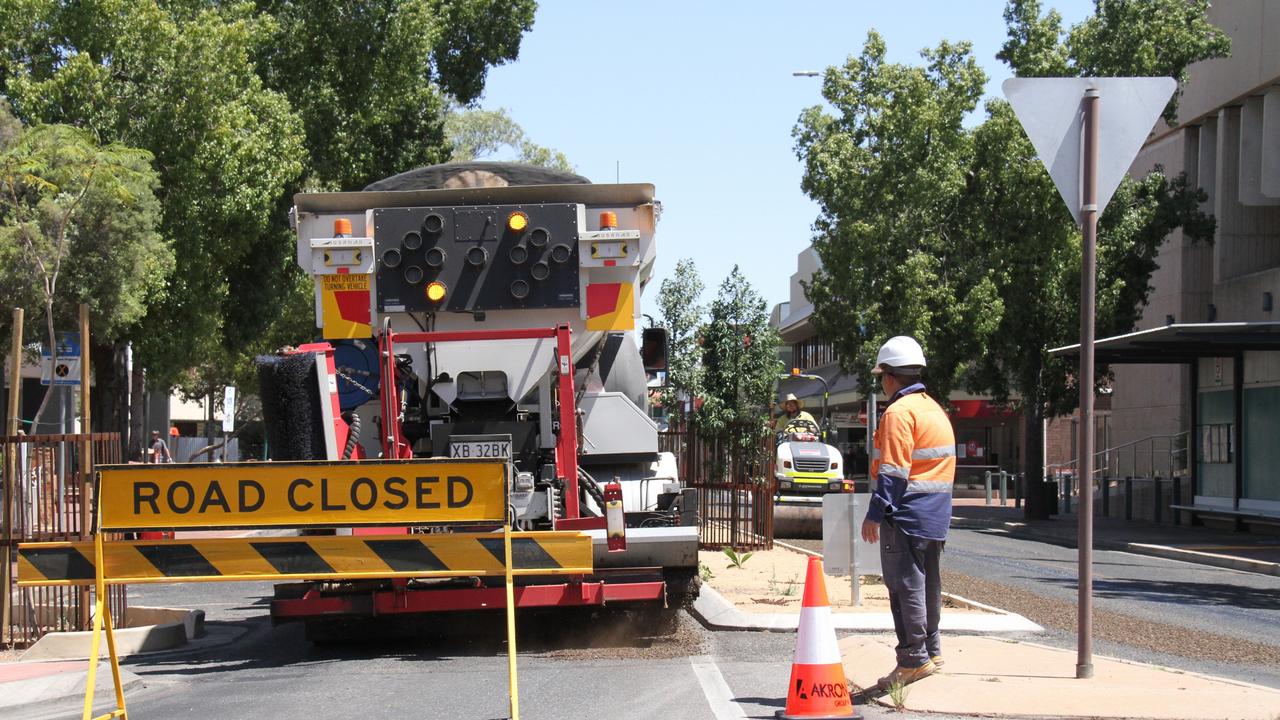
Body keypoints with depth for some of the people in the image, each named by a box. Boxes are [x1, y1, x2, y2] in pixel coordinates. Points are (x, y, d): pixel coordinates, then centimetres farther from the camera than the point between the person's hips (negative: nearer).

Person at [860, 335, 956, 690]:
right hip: (935, 516, 9)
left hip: (906, 515, -9)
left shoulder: (899, 412, -13)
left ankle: (913, 658, -6)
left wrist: (875, 514, -16)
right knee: (928, 583, 16)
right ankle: (931, 650, 24)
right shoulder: (935, 409, 16)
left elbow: (893, 470, -18)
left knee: (905, 584, -6)